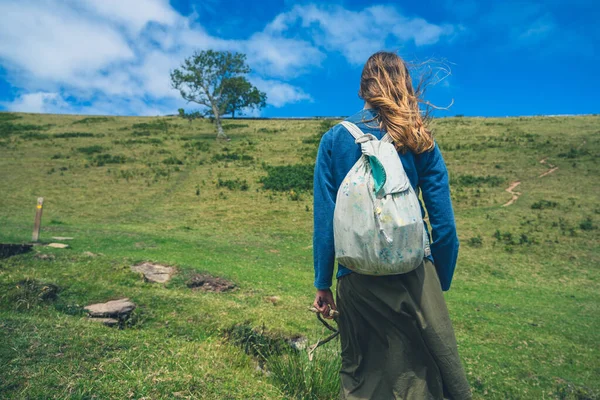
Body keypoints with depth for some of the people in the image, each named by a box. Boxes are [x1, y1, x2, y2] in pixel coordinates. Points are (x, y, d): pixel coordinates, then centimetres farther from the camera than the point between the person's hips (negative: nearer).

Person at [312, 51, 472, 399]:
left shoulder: (335, 139, -1)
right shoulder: (422, 142, 1)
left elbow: (325, 221, -4)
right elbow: (444, 225, -1)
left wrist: (323, 284, 3)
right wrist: (441, 284, 11)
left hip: (357, 279, 0)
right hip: (414, 276, 1)